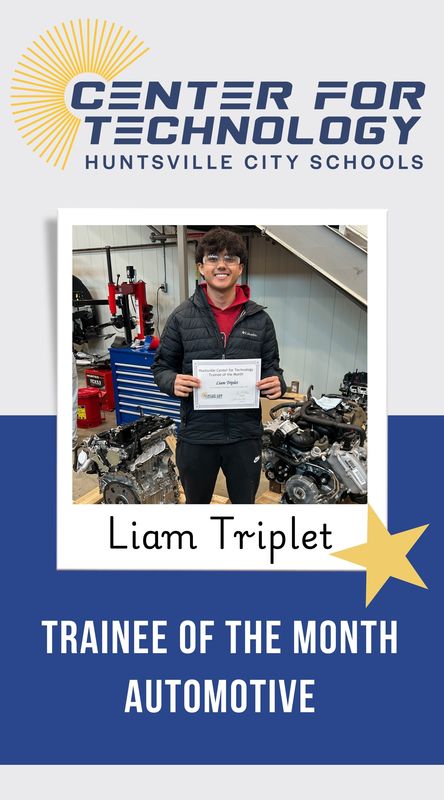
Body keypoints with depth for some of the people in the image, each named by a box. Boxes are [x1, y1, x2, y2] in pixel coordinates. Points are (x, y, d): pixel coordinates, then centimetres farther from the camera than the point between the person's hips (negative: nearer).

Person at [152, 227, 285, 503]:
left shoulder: (260, 319, 1)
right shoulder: (182, 316, -2)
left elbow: (271, 367, 8)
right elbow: (162, 367, 4)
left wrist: (277, 382, -16)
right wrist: (172, 382, -19)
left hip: (245, 434, 1)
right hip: (196, 435, 0)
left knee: (245, 501, 18)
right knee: (197, 501, 20)